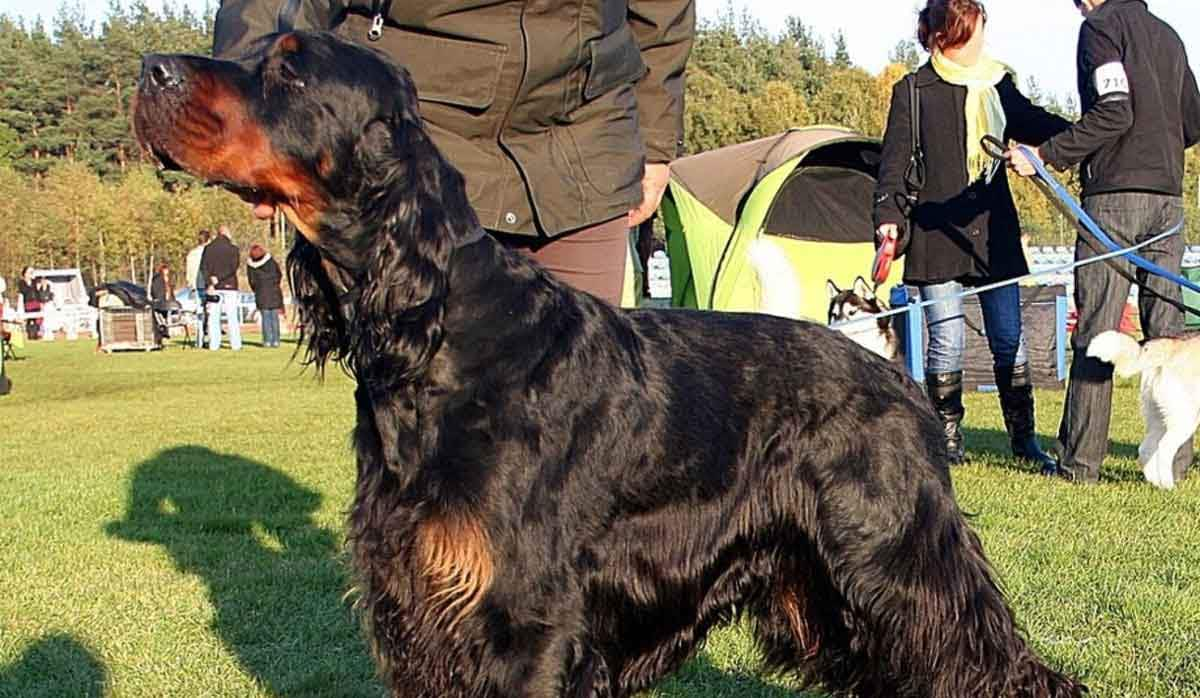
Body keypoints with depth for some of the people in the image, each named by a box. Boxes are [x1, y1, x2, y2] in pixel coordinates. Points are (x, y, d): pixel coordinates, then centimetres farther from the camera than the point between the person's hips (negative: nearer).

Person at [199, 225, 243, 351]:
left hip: (213, 287, 2)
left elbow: (203, 267, -3)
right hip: (229, 285, -2)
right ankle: (235, 344, -2)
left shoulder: (208, 248, 5)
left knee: (213, 316, 4)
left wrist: (209, 283, -10)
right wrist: (219, 278, -11)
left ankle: (214, 344, 0)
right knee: (232, 316, 1)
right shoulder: (233, 249, -1)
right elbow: (233, 268, -12)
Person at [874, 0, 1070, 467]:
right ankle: (949, 440, 11)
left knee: (1009, 338, 4)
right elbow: (895, 161, -2)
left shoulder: (999, 85, 12)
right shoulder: (914, 91, 1)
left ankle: (1024, 441, 14)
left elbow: (1033, 124, 21)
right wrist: (888, 214, -15)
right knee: (947, 340, -2)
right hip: (938, 231, -4)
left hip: (994, 230, 4)